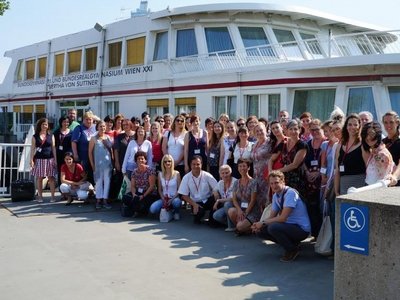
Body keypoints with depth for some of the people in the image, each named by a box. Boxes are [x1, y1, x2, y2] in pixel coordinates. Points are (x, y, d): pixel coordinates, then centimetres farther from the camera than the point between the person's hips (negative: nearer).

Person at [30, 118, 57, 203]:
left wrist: (55, 159, 2)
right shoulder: (35, 137, 6)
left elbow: (53, 148, 8)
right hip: (39, 159, 0)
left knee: (51, 177, -4)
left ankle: (53, 196, -2)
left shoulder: (51, 136, 9)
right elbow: (33, 149, 4)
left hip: (49, 159, 0)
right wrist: (31, 160, -4)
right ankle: (40, 196, 9)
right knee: (39, 178, 2)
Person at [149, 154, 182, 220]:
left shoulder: (176, 174, -1)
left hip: (174, 198, -2)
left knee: (177, 202, -39)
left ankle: (176, 212, -2)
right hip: (164, 198, 2)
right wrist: (163, 200, -9)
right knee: (152, 209, -25)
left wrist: (172, 199, -16)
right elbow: (160, 190, 9)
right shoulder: (160, 174, 7)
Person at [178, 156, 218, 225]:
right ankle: (197, 217, 7)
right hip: (196, 202, -1)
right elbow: (184, 195, -3)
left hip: (208, 200, 1)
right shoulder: (186, 178, -6)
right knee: (199, 212, -34)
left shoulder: (207, 176, -8)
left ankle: (212, 220, -6)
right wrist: (194, 204, -16)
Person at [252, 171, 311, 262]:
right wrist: (259, 225, -13)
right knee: (260, 231, -1)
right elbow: (271, 217, 6)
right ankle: (292, 243, 8)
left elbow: (283, 218, -25)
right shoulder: (275, 196, 6)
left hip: (301, 229, -9)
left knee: (273, 227, -31)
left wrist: (263, 222, -20)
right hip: (289, 226, 9)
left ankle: (292, 250, -7)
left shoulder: (290, 193, -20)